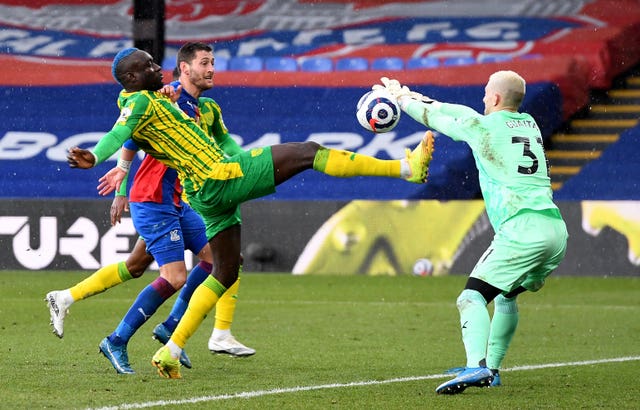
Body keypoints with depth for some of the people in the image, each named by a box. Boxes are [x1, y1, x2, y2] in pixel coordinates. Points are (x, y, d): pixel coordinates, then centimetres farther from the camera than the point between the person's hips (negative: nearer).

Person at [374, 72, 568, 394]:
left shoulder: (482, 126, 3)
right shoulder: (530, 125, 23)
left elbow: (433, 118, 18)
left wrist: (401, 97, 37)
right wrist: (423, 99, 43)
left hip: (521, 229, -8)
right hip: (557, 230, 8)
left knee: (472, 296, -12)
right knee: (507, 297, 26)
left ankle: (477, 366, -34)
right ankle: (491, 370, 26)